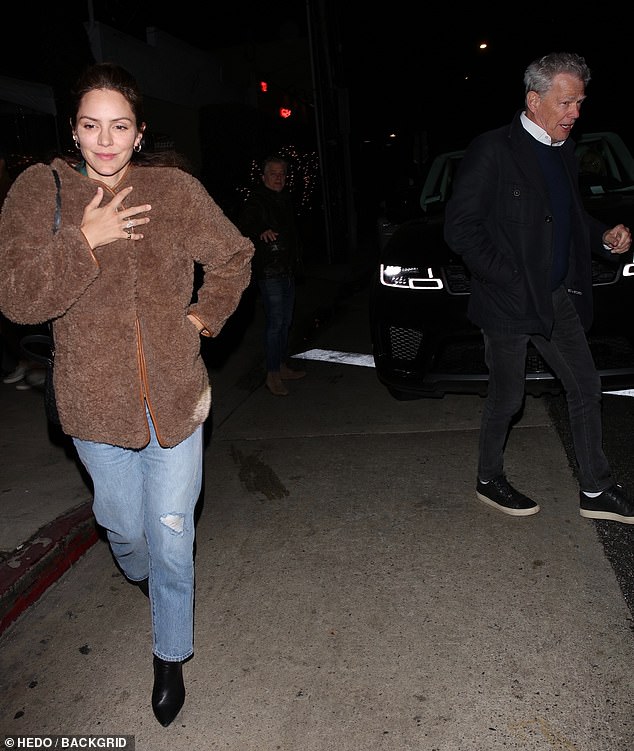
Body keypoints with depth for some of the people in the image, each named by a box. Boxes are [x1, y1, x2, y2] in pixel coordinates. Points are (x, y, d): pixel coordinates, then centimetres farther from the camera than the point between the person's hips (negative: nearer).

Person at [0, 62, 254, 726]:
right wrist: (84, 240, -21)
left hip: (175, 395, 0)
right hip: (95, 401, 0)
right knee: (122, 524, 19)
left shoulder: (177, 190, -2)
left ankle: (170, 658, 31)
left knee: (171, 536, 7)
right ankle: (140, 577, 57)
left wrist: (203, 316, 2)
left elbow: (235, 258, 12)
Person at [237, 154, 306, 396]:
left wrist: (295, 257, 20)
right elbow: (243, 228, -19)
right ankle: (272, 375, -4)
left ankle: (282, 367, 25)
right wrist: (261, 233, -37)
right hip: (269, 271, -8)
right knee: (275, 322, -10)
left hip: (288, 270, 8)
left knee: (285, 321, 14)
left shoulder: (286, 199, 16)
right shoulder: (255, 201, -8)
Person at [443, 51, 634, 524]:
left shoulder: (564, 152, 13)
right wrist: (508, 279, -18)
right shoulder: (492, 150, -12)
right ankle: (489, 480, 27)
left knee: (586, 387, 9)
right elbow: (460, 228, -16)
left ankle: (596, 491, 22)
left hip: (558, 298, 8)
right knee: (508, 396, 5)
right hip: (509, 302, -7)